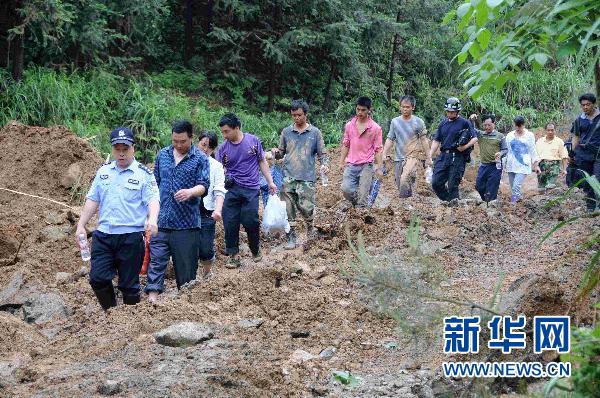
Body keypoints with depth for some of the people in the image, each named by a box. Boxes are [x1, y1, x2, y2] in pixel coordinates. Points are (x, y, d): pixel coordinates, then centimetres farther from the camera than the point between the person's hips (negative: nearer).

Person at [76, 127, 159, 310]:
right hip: (103, 235, 4)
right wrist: (81, 226, 10)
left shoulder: (144, 174, -1)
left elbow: (153, 199, -11)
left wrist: (152, 219, -31)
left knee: (129, 284, 3)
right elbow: (92, 200, 16)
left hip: (131, 237, -4)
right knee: (98, 278, -3)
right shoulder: (103, 172, 13)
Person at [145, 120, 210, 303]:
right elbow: (155, 183, 18)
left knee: (186, 264, 5)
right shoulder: (163, 155, 11)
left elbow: (204, 185, -8)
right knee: (156, 258, -6)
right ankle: (152, 297, -10)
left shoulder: (200, 158, -1)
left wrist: (190, 192, -30)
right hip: (161, 220, 3)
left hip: (187, 222, -3)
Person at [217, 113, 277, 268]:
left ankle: (256, 250, 19)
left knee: (251, 222, -5)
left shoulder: (253, 141, 0)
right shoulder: (223, 149, 2)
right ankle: (234, 255, 8)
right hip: (231, 189, 2)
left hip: (251, 189, -2)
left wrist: (270, 182, 8)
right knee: (230, 223, -2)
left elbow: (262, 162, 9)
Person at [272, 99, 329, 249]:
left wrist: (324, 164, -12)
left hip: (307, 178, -2)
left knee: (306, 208, -10)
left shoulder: (315, 132, 5)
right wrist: (276, 152, -7)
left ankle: (309, 226, 22)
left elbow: (322, 153, 7)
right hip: (288, 177, 2)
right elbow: (281, 152, 16)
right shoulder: (286, 132, 10)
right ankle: (291, 238, 11)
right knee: (288, 210, -1)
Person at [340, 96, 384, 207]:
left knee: (363, 195, -5)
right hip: (351, 165, 3)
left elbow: (378, 149, -2)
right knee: (346, 189, -11)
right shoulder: (349, 125, 6)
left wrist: (379, 168, -5)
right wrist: (341, 162, 10)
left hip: (366, 165, -3)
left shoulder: (375, 128, -4)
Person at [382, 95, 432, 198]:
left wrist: (428, 158, 1)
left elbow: (424, 140, 3)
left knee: (405, 179, -25)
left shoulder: (418, 122, 0)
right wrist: (384, 154, -3)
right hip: (398, 157, 4)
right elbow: (390, 139, 7)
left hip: (413, 156, -4)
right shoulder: (395, 122, 7)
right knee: (399, 182, 4)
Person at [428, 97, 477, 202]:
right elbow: (436, 141, 17)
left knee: (452, 185, -5)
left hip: (457, 157, -5)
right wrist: (430, 156, 8)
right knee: (436, 183, -3)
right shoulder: (443, 123, 15)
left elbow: (474, 138, -2)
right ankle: (447, 201, 13)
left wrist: (465, 147, -19)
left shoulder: (464, 123, 0)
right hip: (443, 156, 5)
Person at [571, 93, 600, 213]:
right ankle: (590, 209, 14)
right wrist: (572, 154, 7)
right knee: (586, 184, 6)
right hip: (583, 155, 3)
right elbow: (576, 137, 14)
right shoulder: (579, 120, 10)